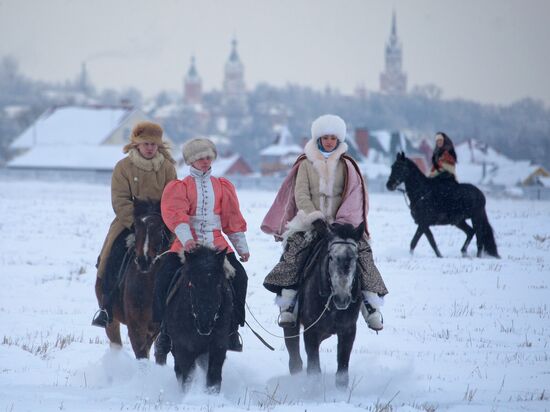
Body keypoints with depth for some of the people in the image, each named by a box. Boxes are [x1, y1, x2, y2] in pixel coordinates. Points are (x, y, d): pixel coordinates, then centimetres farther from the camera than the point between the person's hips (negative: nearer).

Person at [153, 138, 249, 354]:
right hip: (186, 245, -2)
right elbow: (175, 214, -10)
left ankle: (232, 328, -4)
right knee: (164, 278, -19)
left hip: (217, 244, 2)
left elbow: (233, 218, 19)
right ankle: (166, 328, -4)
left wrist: (242, 247, 17)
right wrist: (186, 238, -26)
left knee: (239, 277, -16)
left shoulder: (222, 187, 16)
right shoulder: (179, 188, 6)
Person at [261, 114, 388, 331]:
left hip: (341, 223, 0)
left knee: (362, 250, -18)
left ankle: (371, 303, -15)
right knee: (293, 250, -21)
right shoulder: (306, 164, 7)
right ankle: (286, 305, -15)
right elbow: (301, 194, -2)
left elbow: (353, 196, 2)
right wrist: (316, 218, -16)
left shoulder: (346, 165, 8)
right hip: (310, 222, 0)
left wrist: (342, 222, -12)